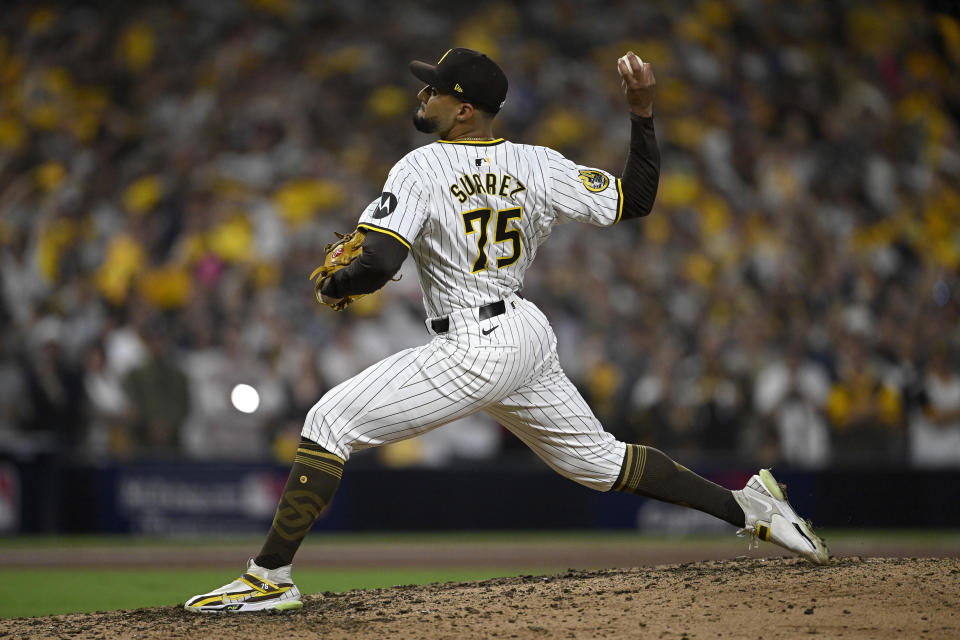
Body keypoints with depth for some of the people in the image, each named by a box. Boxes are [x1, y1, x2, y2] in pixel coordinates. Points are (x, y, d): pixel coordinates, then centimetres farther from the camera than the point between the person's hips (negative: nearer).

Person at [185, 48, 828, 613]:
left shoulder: (422, 170, -12)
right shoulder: (537, 166, 4)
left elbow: (376, 265, -21)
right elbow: (637, 197, 5)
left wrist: (334, 287, 1)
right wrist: (643, 111, 6)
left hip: (472, 352, -7)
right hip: (529, 335, 7)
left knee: (330, 422, -4)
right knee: (598, 457, 23)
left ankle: (271, 576, -9)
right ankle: (747, 505, 21)